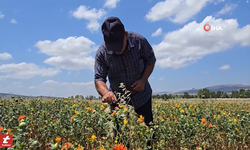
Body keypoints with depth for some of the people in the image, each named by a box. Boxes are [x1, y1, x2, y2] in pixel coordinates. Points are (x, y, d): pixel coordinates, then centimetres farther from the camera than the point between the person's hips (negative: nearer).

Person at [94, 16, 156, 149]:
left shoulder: (139, 41, -20)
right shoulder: (102, 53, -20)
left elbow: (151, 60, -5)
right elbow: (99, 78, -20)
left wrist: (143, 80, -19)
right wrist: (105, 92, -42)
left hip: (141, 95, 0)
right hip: (117, 98, 0)